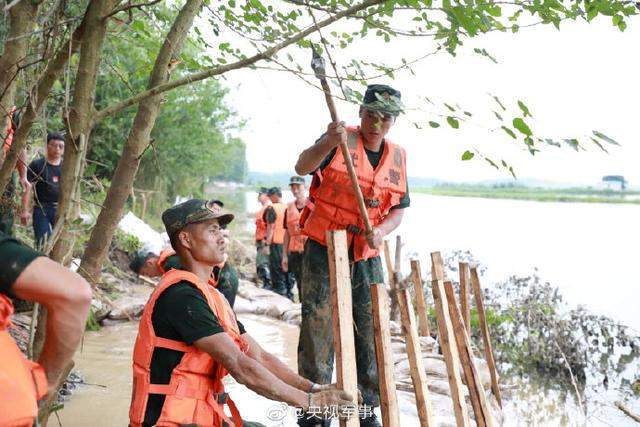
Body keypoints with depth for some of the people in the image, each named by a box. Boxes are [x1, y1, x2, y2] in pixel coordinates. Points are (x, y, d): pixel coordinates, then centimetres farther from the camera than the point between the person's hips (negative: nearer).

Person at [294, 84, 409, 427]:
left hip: (366, 257, 5)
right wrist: (327, 144, -43)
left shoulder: (397, 157, 7)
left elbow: (398, 210, 11)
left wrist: (382, 230, -11)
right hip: (323, 252, -4)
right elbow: (302, 167, -24)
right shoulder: (340, 140, -7)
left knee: (372, 334, 9)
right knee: (317, 331, -2)